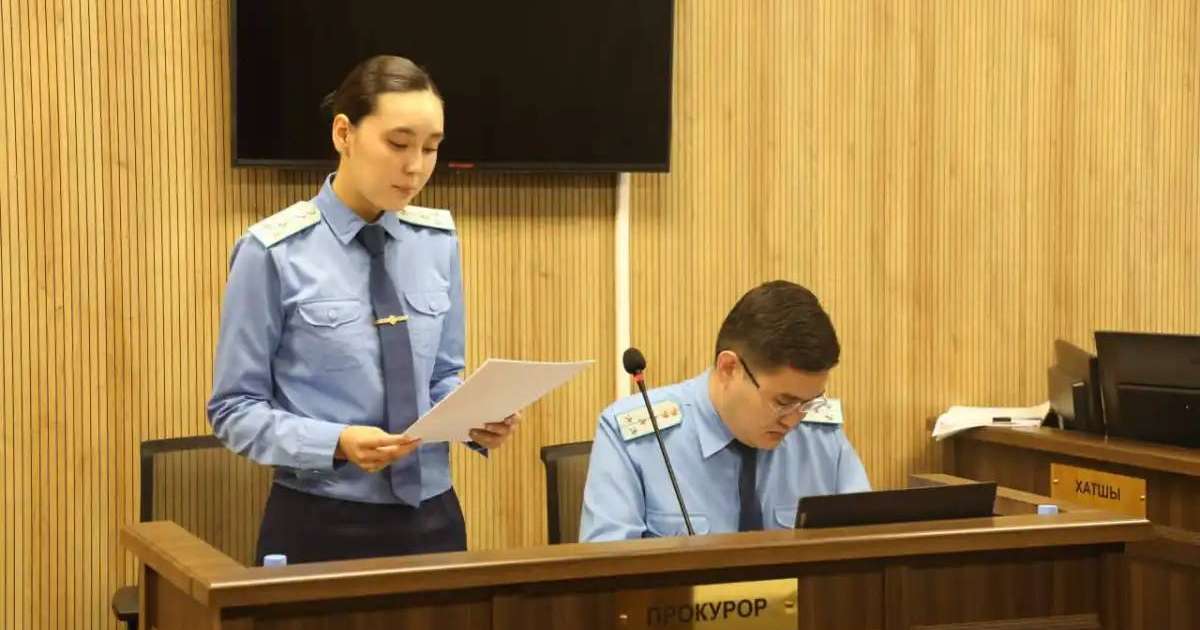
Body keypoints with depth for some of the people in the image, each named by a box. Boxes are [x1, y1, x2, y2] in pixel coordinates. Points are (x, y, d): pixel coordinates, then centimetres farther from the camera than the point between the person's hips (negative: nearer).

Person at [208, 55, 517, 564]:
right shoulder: (274, 252, -12)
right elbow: (235, 409, -9)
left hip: (432, 518, 4)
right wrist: (338, 444, -23)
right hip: (321, 527, -4)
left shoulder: (438, 242, 3)